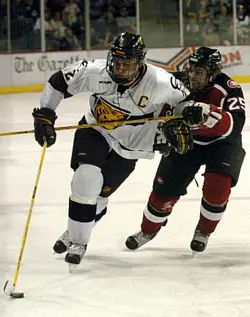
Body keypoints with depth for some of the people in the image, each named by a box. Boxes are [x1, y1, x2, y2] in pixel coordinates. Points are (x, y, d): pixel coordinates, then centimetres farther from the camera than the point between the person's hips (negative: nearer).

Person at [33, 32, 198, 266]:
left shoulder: (159, 83, -28)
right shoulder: (96, 72, -25)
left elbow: (184, 98, -8)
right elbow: (58, 82, -13)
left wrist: (176, 127, -16)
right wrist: (45, 115, -17)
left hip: (129, 147, 0)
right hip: (94, 132, 0)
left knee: (98, 193, 0)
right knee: (86, 178, -19)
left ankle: (77, 234, 27)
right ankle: (76, 240, -2)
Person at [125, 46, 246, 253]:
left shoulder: (229, 90, -30)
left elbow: (233, 125, -44)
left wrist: (207, 113, -59)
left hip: (221, 143, -3)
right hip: (187, 141, 3)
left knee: (217, 185, -23)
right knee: (165, 189, 0)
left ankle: (204, 232, 4)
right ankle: (148, 230, 28)